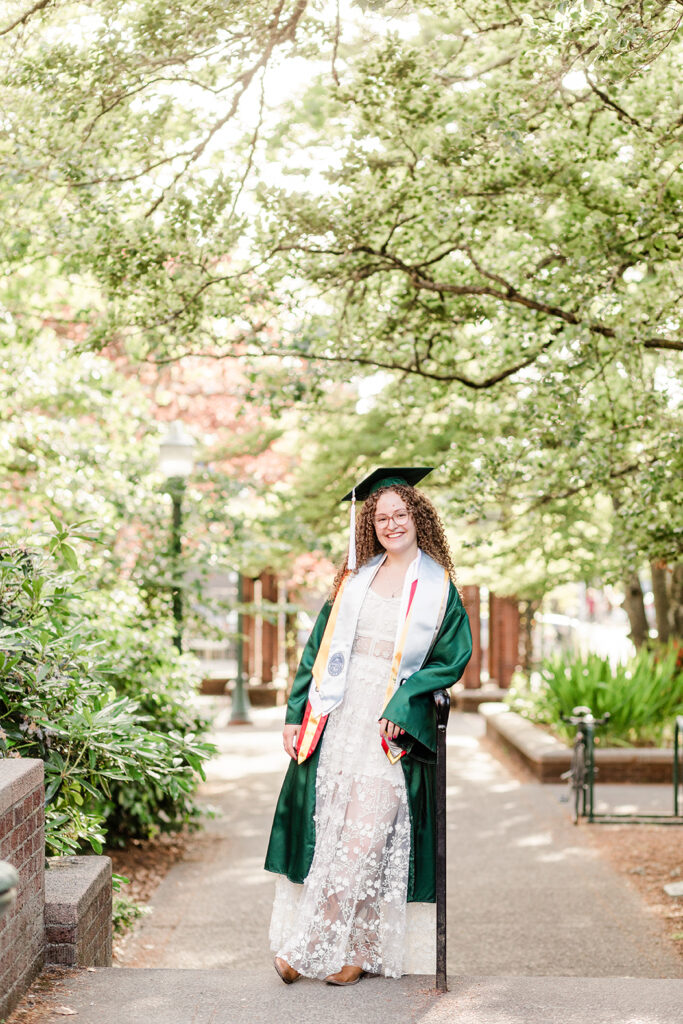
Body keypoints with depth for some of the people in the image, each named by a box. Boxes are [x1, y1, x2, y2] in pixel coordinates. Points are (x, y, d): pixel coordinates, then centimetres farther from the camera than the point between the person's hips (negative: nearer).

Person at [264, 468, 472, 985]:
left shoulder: (439, 587, 4)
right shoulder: (356, 577, 12)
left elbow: (452, 658, -1)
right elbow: (319, 647, 12)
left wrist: (401, 706, -13)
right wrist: (295, 713, 5)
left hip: (391, 727, -3)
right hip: (337, 718, 3)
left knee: (364, 839, -8)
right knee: (329, 833, 1)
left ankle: (310, 948, 3)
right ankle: (354, 950, 12)